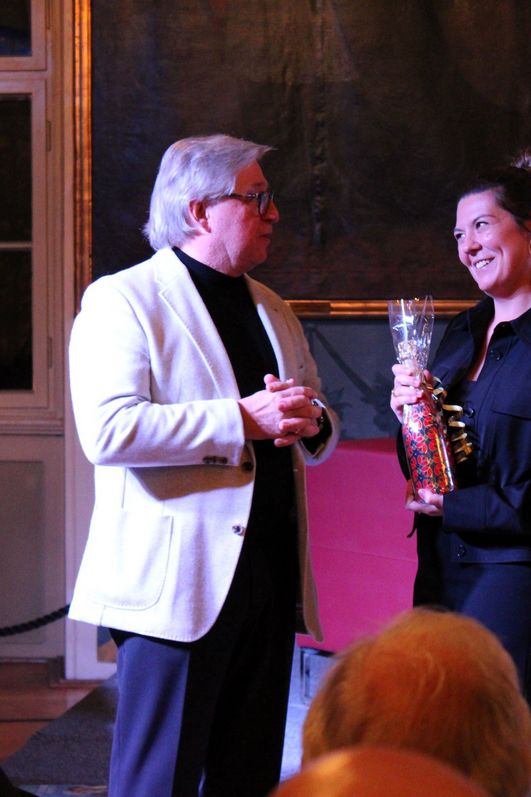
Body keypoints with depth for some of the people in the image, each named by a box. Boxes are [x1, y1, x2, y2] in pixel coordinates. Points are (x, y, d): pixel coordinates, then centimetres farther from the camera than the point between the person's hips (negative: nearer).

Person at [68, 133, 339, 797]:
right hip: (180, 582, -7)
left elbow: (322, 430, 27)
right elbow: (107, 430, -20)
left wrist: (311, 419, 1)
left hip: (272, 570, 8)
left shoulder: (271, 309, 20)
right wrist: (243, 419, -20)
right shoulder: (122, 300, -5)